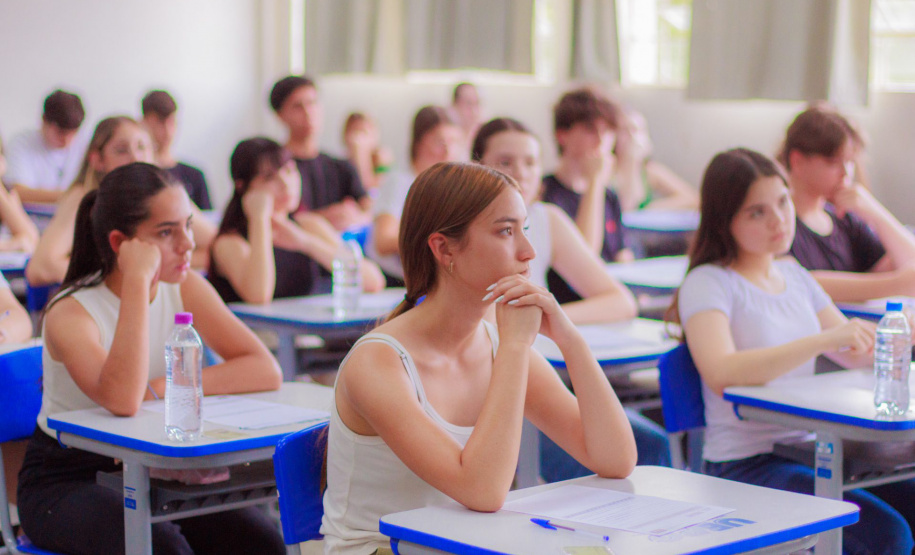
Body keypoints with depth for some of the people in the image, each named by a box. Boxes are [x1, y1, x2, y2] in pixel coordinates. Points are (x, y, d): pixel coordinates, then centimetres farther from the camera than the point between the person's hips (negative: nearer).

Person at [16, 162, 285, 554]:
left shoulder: (185, 288, -4)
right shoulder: (69, 313, -19)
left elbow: (267, 372, -12)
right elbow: (122, 400, -39)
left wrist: (165, 387, -24)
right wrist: (138, 280, -36)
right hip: (64, 480, -5)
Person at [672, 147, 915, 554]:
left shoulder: (793, 275, 14)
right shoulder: (708, 283, -8)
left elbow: (856, 353, 17)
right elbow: (721, 374, -26)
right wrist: (822, 341, -30)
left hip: (810, 449, 7)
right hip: (744, 466, -7)